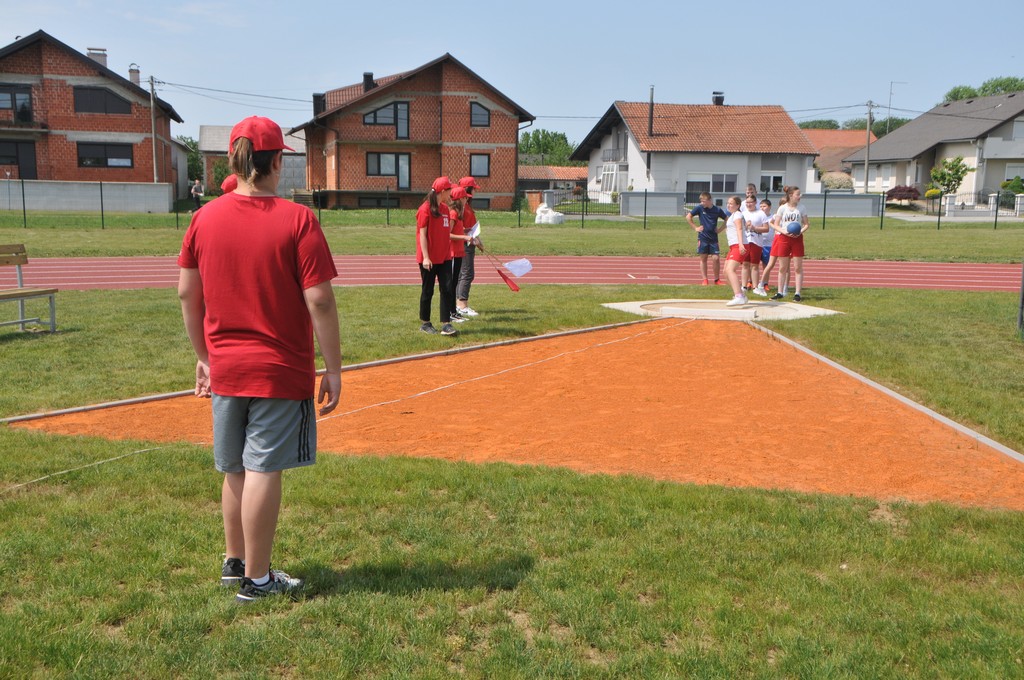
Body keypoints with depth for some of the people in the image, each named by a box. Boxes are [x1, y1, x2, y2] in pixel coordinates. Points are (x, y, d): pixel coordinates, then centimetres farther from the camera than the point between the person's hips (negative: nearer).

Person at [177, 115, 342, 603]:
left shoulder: (204, 218, 2)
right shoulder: (297, 219, -12)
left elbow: (187, 293, 6)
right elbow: (319, 301, -15)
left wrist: (203, 356, 17)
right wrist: (333, 369, -8)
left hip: (225, 368, 5)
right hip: (281, 371, -5)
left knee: (235, 470, 18)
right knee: (263, 471, 2)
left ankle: (234, 562, 34)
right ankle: (255, 579, 13)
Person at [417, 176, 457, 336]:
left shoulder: (445, 209, 12)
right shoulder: (425, 209, -10)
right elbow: (422, 234, -12)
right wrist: (426, 257, -17)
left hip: (444, 257, 7)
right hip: (429, 259, -7)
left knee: (447, 289, 0)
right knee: (428, 291, 4)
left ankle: (446, 324, 1)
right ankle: (425, 323, 17)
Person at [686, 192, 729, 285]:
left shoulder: (717, 210, -2)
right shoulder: (700, 208, -3)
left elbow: (727, 220, 10)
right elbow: (688, 217, 4)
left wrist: (720, 229, 2)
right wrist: (695, 228, 0)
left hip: (714, 238, 0)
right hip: (702, 238, 0)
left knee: (715, 258, -5)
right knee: (703, 258, 4)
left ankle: (717, 279, 7)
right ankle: (704, 279, 10)